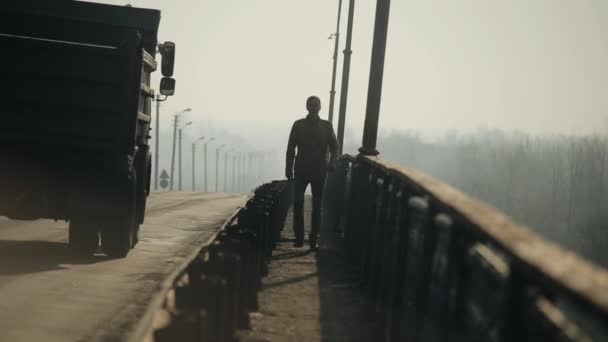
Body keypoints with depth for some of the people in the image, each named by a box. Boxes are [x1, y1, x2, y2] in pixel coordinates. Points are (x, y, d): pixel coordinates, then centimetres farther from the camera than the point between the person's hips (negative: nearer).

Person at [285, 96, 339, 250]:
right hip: (301, 169, 0)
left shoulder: (326, 126, 4)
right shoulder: (298, 125, 4)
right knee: (298, 203, -6)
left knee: (317, 205, 2)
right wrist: (289, 169, 0)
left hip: (319, 171, 0)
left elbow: (334, 147, 3)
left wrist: (332, 162, -16)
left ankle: (313, 239, 6)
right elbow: (291, 148, 5)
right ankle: (299, 237, 1)